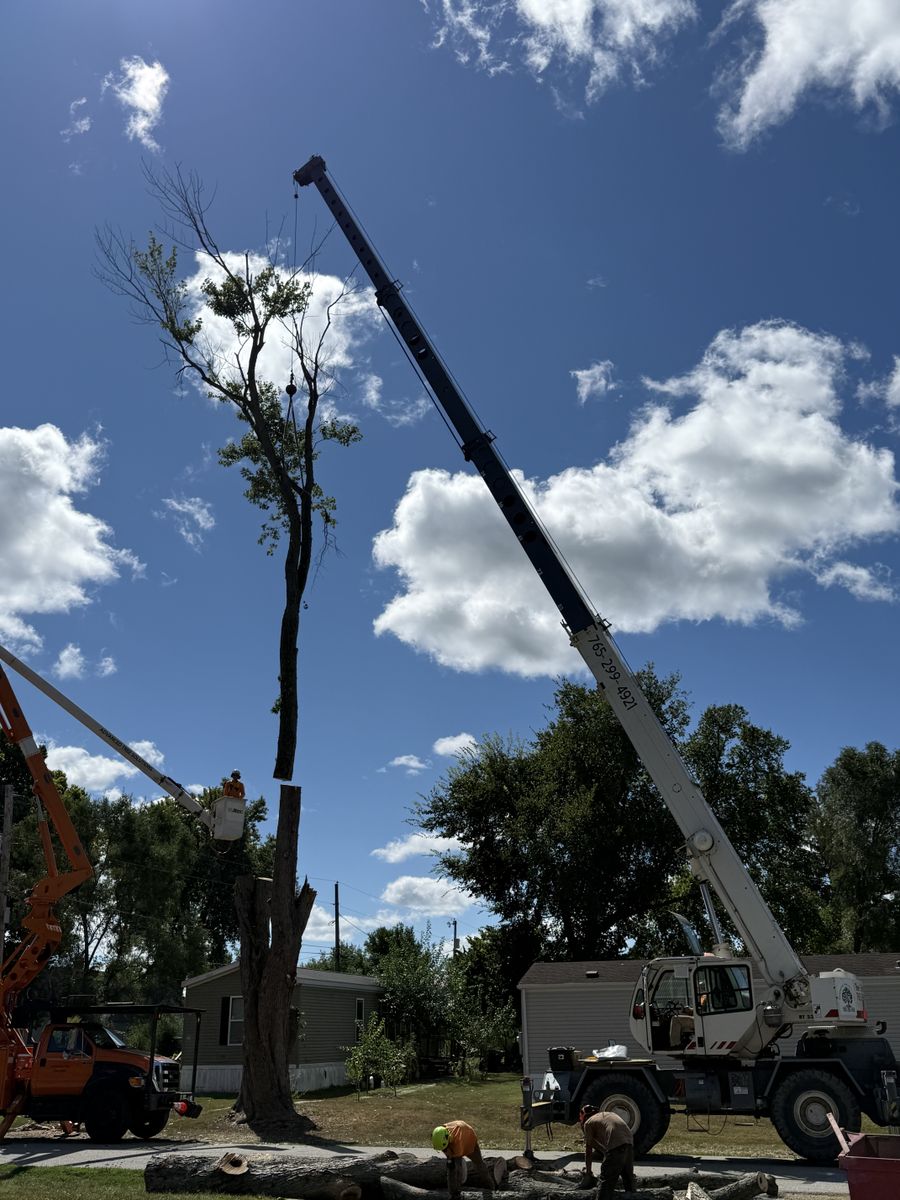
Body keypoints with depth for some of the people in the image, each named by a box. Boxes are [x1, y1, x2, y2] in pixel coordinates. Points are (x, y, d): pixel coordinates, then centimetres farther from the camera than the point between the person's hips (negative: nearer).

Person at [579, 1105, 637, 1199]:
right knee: (628, 1178, 24)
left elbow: (588, 1151, 16)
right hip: (629, 1142, 7)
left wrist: (588, 1172, 24)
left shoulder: (588, 1123, 14)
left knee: (606, 1181, -3)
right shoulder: (609, 1114, 33)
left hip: (615, 1145, -7)